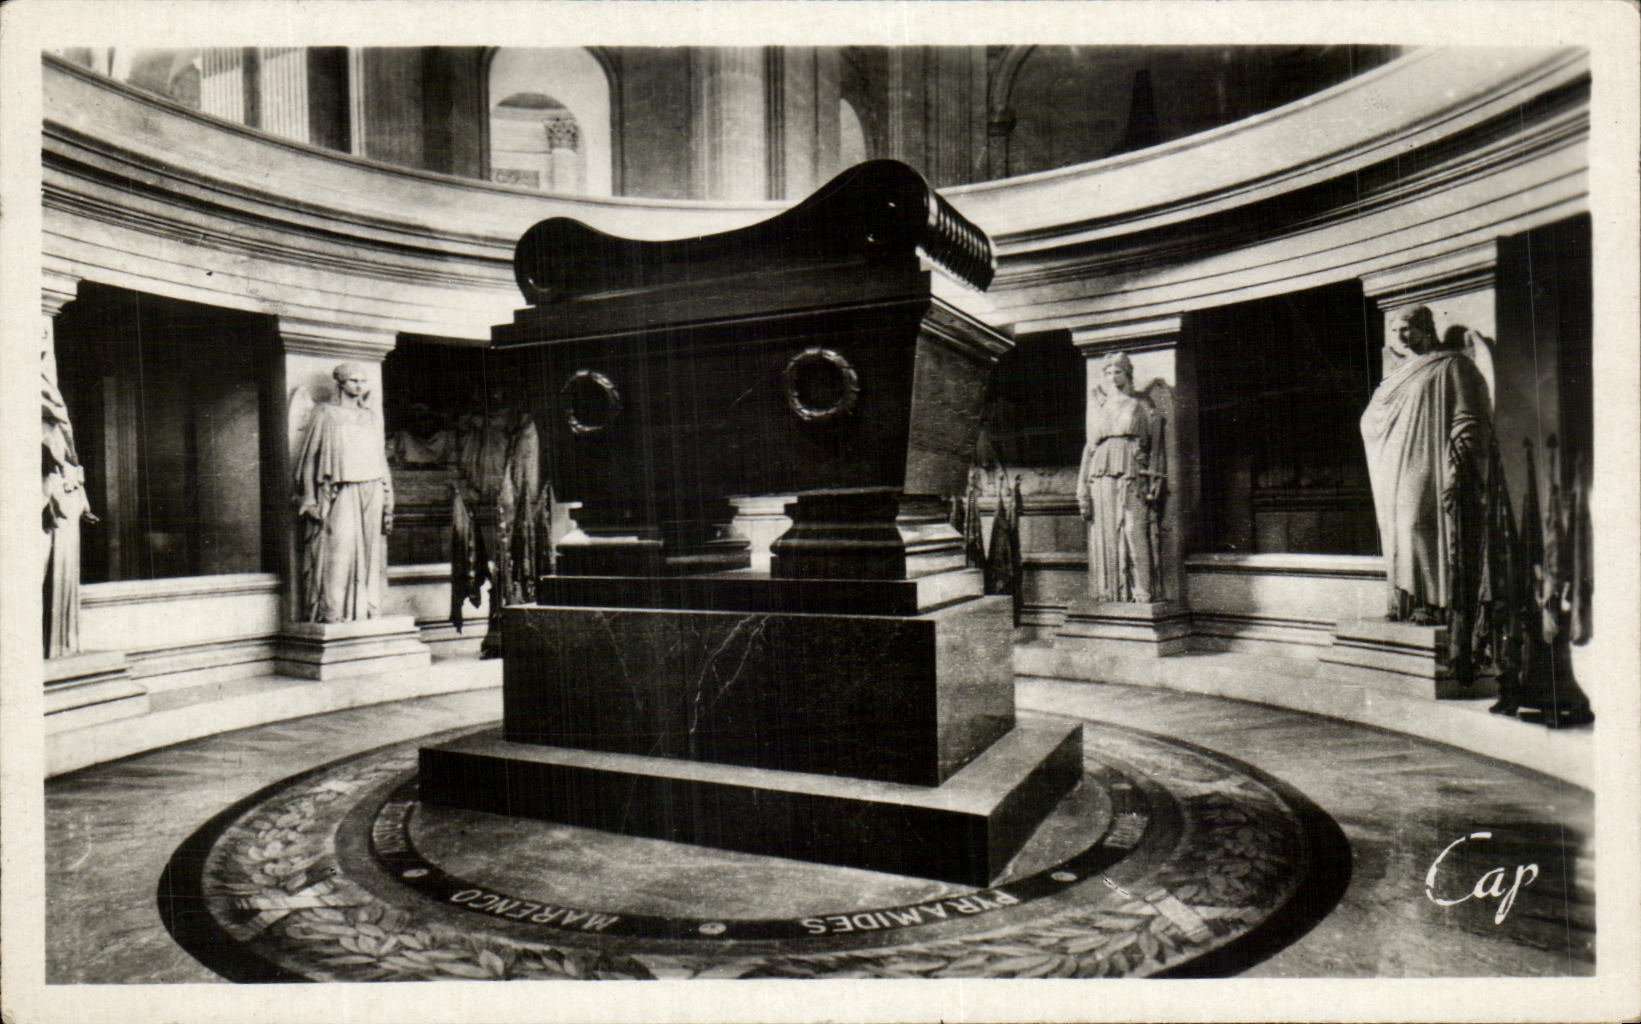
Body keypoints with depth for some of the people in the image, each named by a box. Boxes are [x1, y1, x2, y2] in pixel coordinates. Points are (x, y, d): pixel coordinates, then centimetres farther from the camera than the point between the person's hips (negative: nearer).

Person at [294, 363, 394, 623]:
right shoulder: (325, 414, 5)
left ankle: (367, 610, 6)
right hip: (338, 494, -4)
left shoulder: (371, 418, 18)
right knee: (337, 550, -11)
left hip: (370, 492, 4)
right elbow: (309, 457, 2)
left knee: (369, 554, 2)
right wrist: (310, 499, -7)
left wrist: (387, 500, 11)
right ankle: (332, 612, -8)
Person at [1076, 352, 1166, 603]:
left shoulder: (1142, 406, 13)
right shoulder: (1098, 408, 21)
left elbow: (1156, 445, 7)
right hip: (1102, 479, 3)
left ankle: (1142, 593, -10)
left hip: (1132, 477, -3)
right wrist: (1083, 490, 9)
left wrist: (1155, 481, -7)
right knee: (1105, 537, -2)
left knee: (1135, 533, -11)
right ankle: (1108, 594, 1)